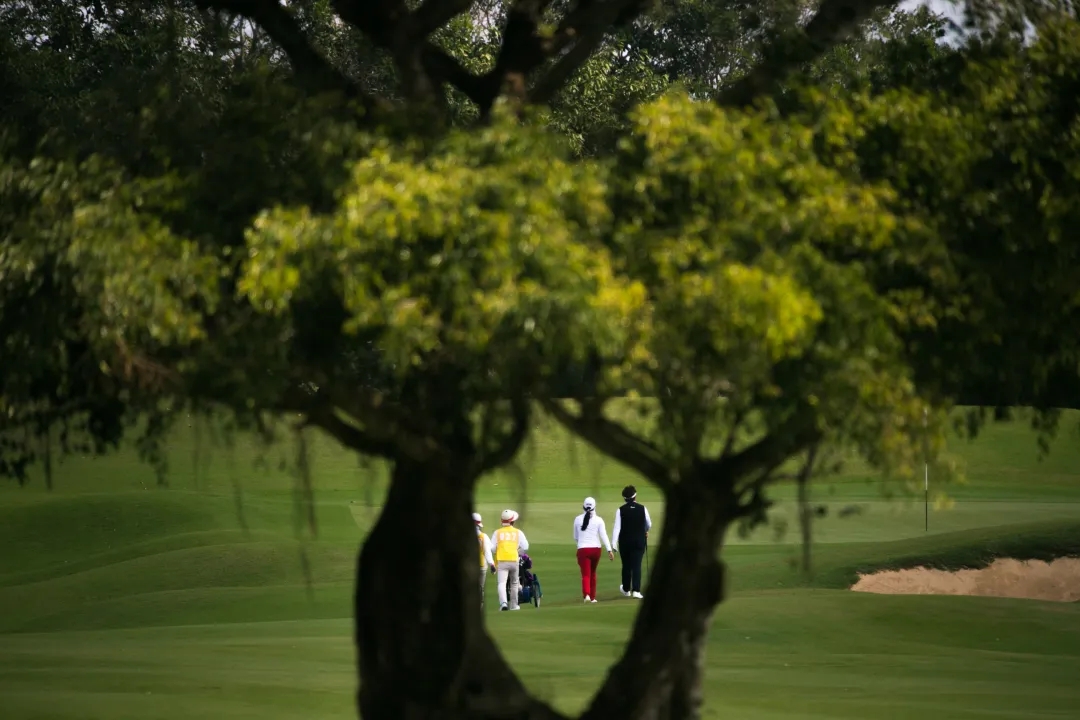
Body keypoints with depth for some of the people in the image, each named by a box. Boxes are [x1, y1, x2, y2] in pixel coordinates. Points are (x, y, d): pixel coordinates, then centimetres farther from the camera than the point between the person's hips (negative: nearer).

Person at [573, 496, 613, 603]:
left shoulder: (577, 519, 2)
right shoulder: (598, 520, -2)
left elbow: (575, 538, 13)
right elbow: (604, 536, -9)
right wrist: (609, 550, -11)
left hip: (583, 550, -1)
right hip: (595, 549, 1)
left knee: (586, 574, -5)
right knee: (592, 573, 19)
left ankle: (587, 594, -29)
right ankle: (593, 597, 24)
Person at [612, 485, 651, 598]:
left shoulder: (621, 510, -9)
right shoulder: (642, 509, -5)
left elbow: (617, 528, -12)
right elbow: (649, 525, 9)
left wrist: (614, 544, -12)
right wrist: (645, 531, 32)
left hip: (625, 542, 0)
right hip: (639, 541, 0)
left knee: (626, 566, 14)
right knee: (637, 565, 0)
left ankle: (626, 590, 28)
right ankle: (636, 590, -9)